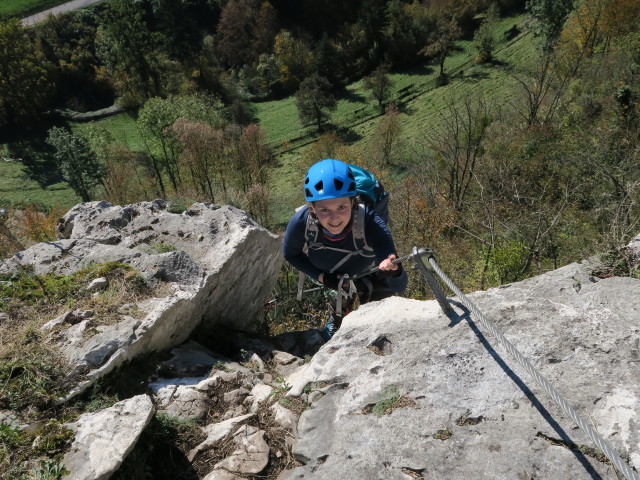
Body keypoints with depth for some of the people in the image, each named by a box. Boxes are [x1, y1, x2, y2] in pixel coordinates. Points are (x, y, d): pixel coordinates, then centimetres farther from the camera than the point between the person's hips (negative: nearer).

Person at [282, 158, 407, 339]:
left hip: (370, 275, -1)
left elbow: (399, 286, -44)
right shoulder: (301, 221, -38)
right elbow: (290, 254, -13)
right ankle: (334, 325, 59)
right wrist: (321, 276, -24)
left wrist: (394, 272, -67)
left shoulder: (370, 223, -44)